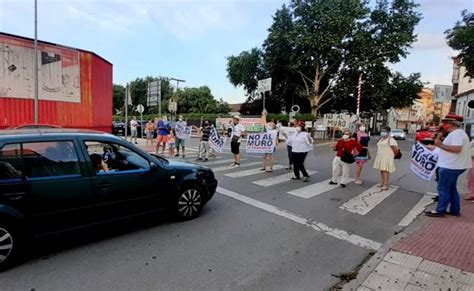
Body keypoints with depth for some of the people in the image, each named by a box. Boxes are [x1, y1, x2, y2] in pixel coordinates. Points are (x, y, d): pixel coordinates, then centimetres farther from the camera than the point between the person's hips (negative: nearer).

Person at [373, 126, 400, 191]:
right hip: (380, 157, 9)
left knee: (385, 170, -10)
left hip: (387, 158, -9)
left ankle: (385, 185, -8)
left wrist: (393, 155, -1)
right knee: (381, 170, 12)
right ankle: (382, 182, 22)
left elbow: (396, 149, -13)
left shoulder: (390, 140, -12)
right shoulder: (381, 139, 17)